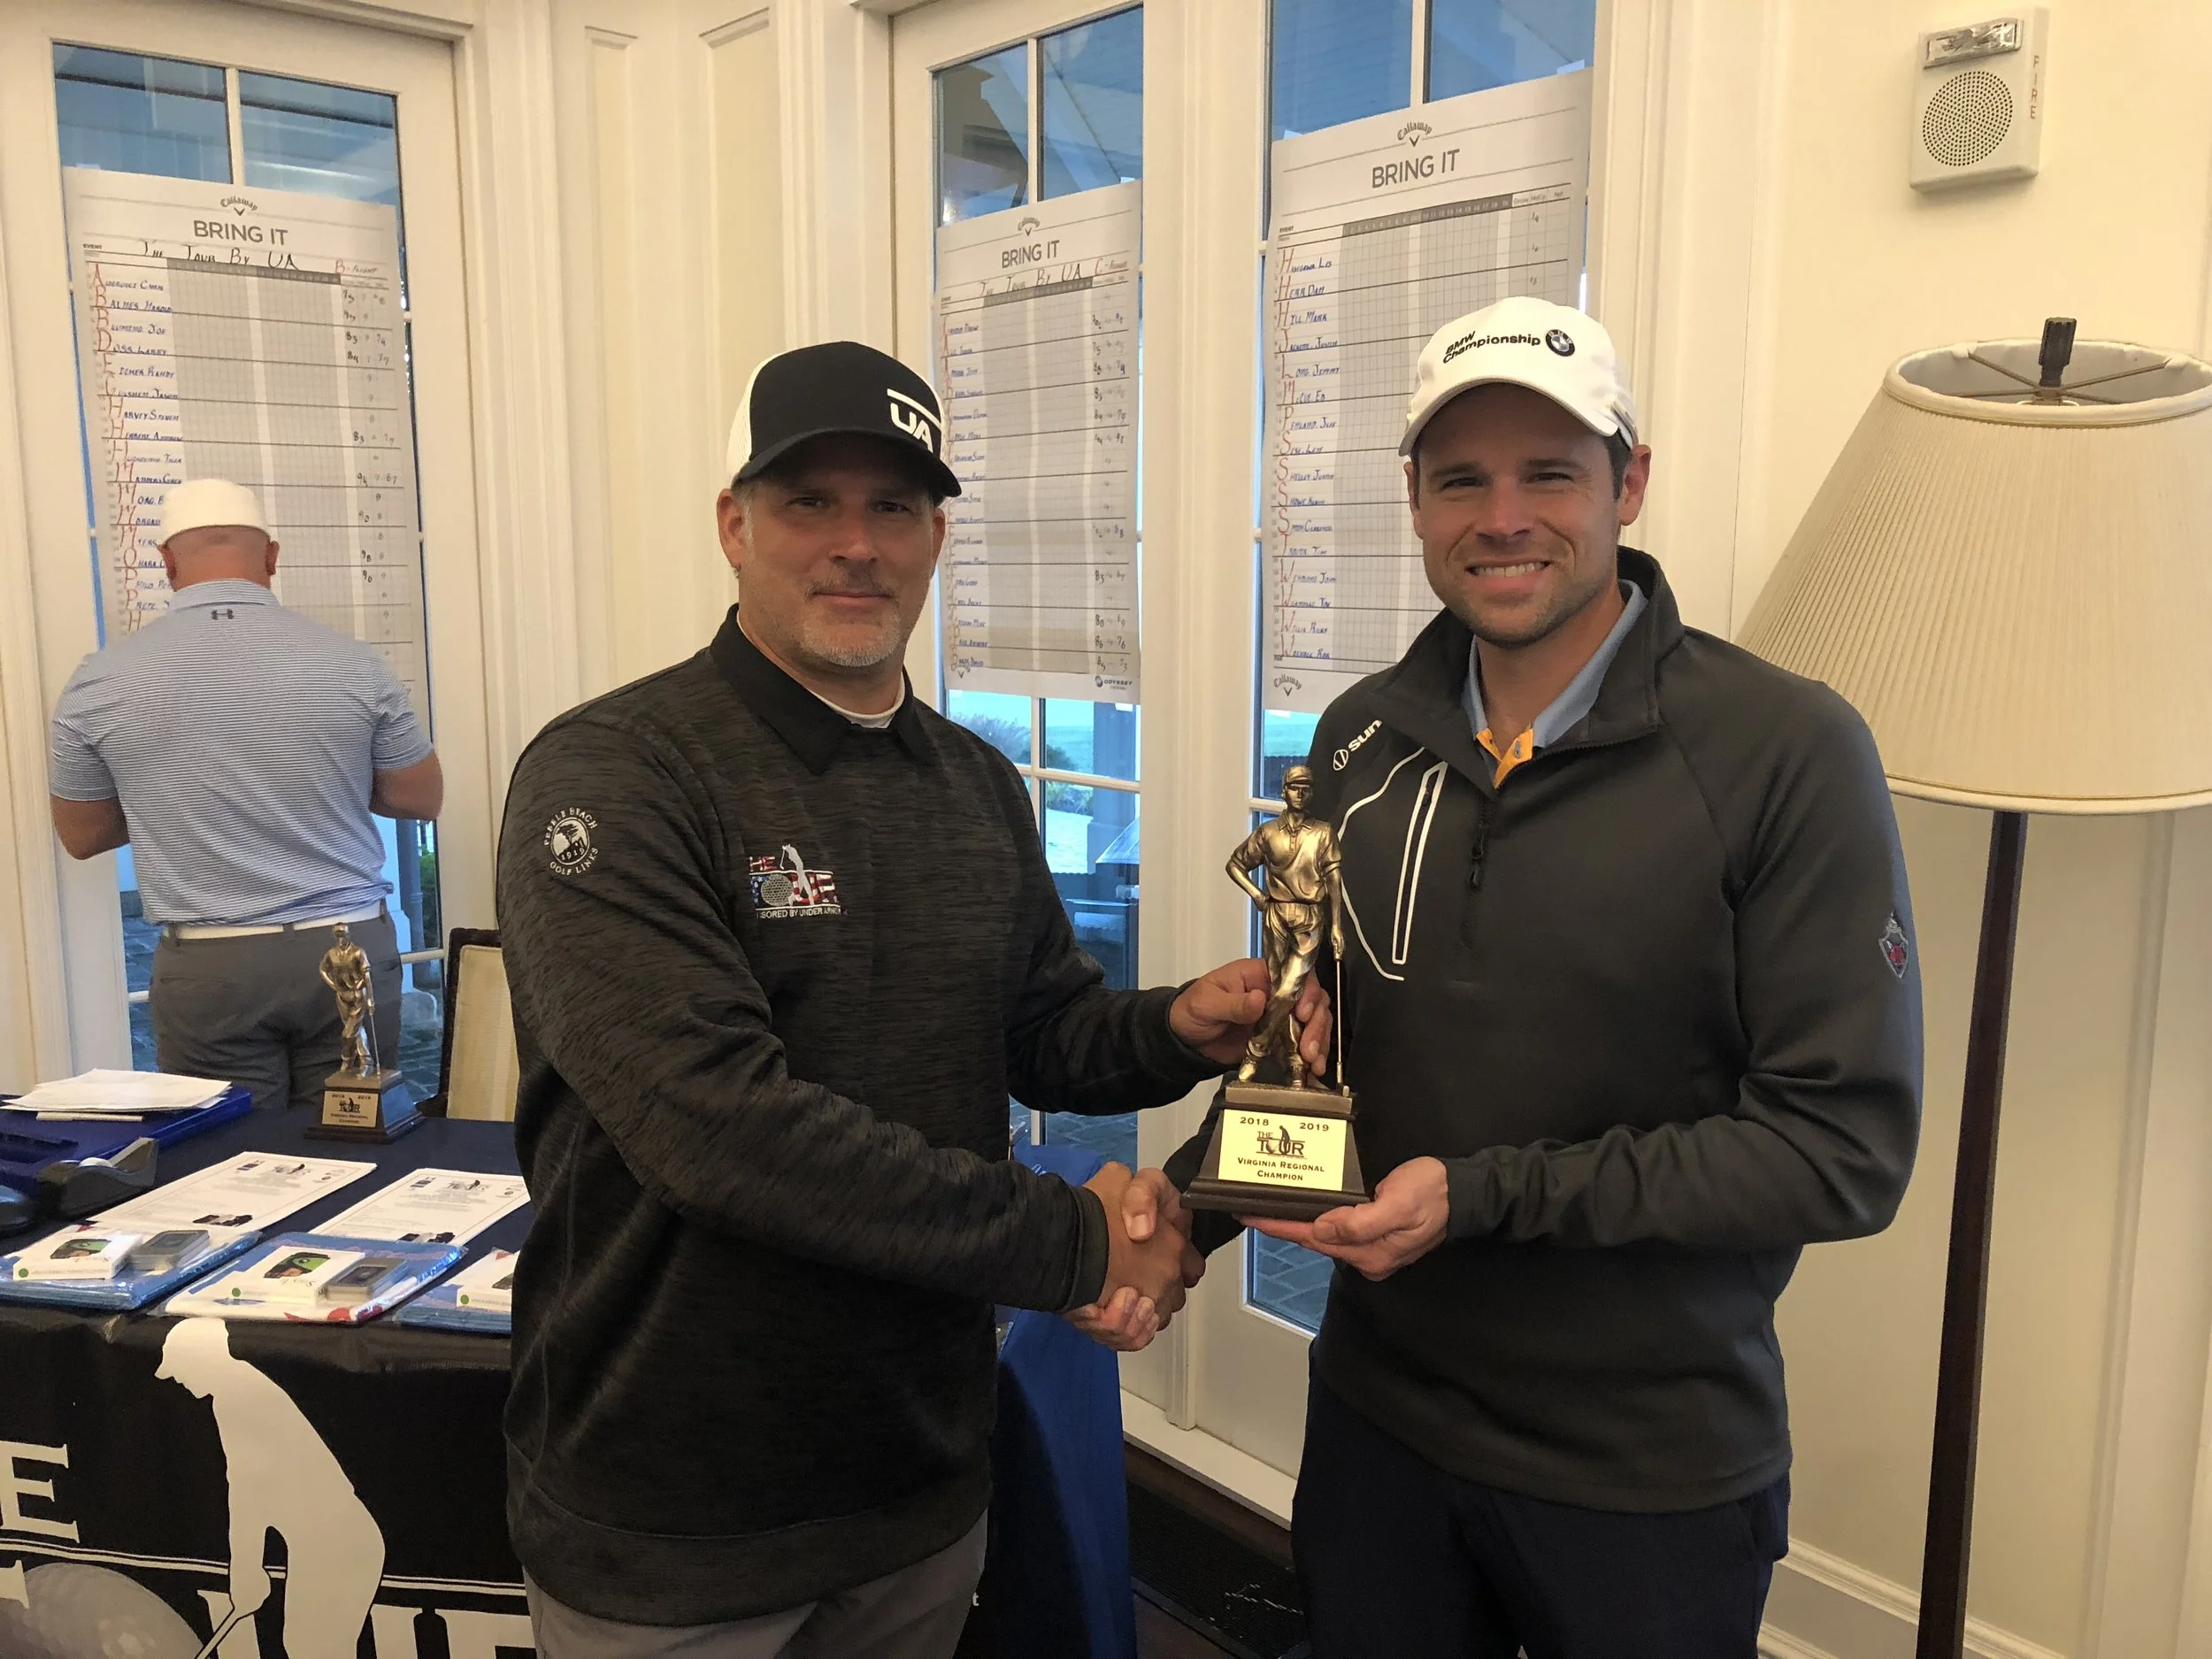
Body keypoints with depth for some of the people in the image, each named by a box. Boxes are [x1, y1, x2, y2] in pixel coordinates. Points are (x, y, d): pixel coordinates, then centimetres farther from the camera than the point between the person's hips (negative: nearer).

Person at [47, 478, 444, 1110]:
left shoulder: (100, 680, -3)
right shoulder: (351, 663, -5)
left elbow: (81, 836, 10)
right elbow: (421, 799, 6)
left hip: (208, 966, 0)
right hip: (348, 950, 0)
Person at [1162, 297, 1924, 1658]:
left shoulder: (1788, 751, -16)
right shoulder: (1363, 740, -1)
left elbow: (1845, 1148, -18)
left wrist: (1483, 1195, -22)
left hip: (1650, 1477, -3)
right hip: (1377, 1413, 4)